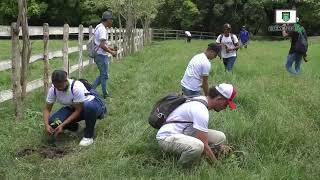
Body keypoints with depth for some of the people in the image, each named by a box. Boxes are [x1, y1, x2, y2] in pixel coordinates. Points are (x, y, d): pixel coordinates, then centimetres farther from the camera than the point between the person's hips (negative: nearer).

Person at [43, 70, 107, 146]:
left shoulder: (76, 87, -34)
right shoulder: (53, 89, -18)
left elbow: (78, 110, -29)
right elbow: (47, 109, -11)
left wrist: (62, 125, -34)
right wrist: (46, 125, -29)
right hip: (72, 108, 5)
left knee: (89, 106, -43)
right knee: (53, 121, -21)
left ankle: (88, 136, -21)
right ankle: (75, 127, 10)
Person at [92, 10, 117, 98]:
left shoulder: (99, 27, 14)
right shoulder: (102, 29, -19)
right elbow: (102, 45, -25)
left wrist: (111, 48, 17)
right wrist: (111, 52, -15)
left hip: (99, 55, 10)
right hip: (101, 55, -10)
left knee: (103, 75, 17)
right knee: (104, 75, 2)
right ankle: (105, 94, 13)